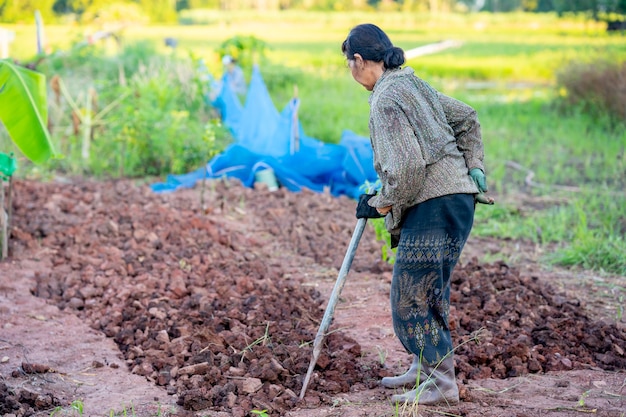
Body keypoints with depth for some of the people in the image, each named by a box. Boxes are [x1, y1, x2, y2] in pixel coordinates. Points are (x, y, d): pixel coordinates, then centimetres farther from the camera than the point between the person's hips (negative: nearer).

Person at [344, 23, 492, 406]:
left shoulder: (386, 100, -14)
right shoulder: (413, 84, 16)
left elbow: (406, 167, -22)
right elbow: (467, 118, 26)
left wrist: (383, 203, -6)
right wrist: (474, 168, 23)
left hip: (434, 206, -10)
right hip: (457, 198, 10)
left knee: (411, 296, -4)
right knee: (428, 291, 19)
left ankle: (443, 384, 2)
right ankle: (425, 369, 30)